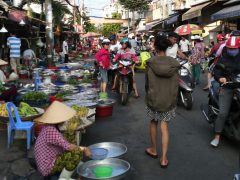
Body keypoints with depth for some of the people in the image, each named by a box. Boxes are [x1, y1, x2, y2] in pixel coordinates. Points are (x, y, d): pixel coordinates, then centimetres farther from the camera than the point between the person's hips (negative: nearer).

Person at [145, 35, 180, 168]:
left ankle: (153, 150, 36)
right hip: (169, 100, 1)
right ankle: (164, 158, 7)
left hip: (153, 98, -1)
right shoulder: (174, 63, -7)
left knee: (153, 123, 21)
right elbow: (176, 84, 0)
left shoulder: (150, 63, -12)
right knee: (164, 127, 7)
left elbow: (146, 83, -3)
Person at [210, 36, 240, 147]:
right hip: (227, 87, -1)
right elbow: (216, 71, -1)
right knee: (223, 113, -7)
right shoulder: (223, 59, 6)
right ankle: (217, 136, 1)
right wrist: (220, 78, -23)